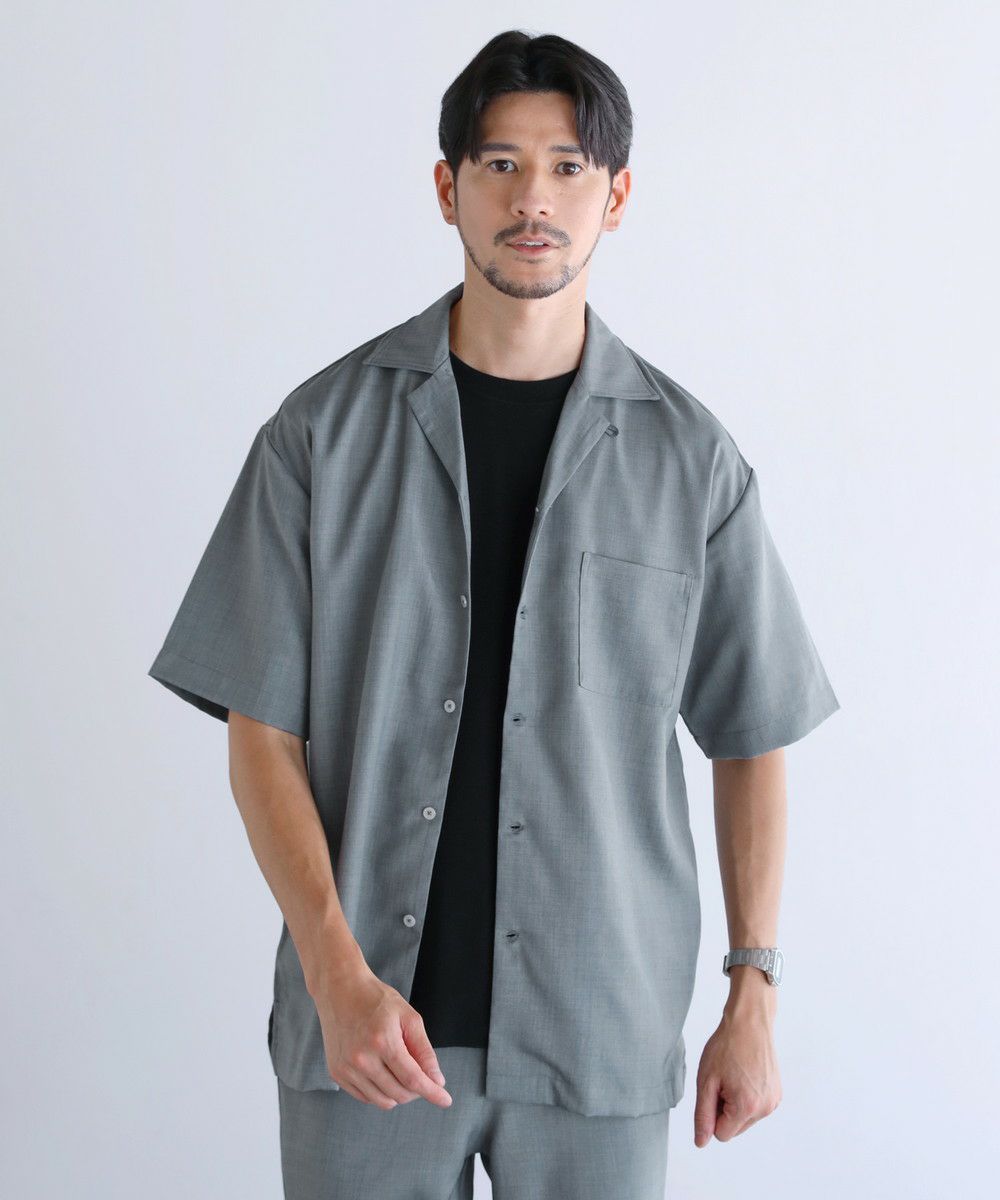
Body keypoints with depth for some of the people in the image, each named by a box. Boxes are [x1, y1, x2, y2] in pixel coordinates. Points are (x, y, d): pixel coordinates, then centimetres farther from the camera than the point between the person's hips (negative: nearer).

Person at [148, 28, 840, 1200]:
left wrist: (753, 996, 3)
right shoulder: (324, 431, -3)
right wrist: (337, 974, -12)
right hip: (370, 1021, 0)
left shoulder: (688, 457, -1)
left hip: (601, 1037, 1)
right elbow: (260, 726, -2)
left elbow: (750, 735, 6)